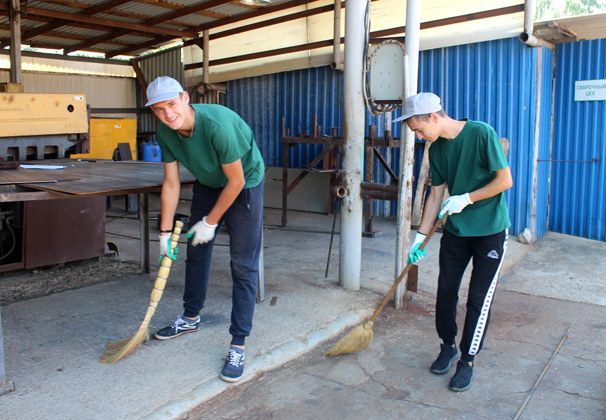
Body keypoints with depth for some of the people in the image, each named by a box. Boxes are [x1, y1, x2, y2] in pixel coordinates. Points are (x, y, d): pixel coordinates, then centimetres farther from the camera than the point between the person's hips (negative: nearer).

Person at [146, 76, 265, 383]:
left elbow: (236, 181, -26)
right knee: (196, 251, 16)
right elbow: (171, 183, -4)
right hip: (206, 184, 7)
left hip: (244, 186, -7)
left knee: (243, 265, -9)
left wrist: (210, 222, -15)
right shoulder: (166, 132, -13)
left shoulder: (217, 125, -35)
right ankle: (191, 318, 37)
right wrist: (165, 232, -2)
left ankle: (238, 344, -1)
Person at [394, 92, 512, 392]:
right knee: (446, 291, 9)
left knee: (479, 299, 1)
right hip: (455, 230, 5)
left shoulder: (481, 133, -16)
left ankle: (467, 360, 16)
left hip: (490, 230, -5)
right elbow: (436, 195, 7)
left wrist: (466, 199, -16)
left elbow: (505, 180, -15)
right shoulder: (437, 149, 3)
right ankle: (448, 345, 31)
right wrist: (419, 237, 5)